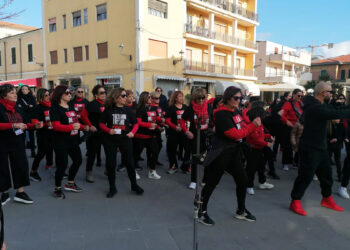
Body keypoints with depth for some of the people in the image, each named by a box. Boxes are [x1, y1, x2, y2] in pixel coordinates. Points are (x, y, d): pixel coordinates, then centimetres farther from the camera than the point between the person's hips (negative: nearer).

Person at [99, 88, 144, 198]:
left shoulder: (127, 110, 2)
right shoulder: (108, 110, -3)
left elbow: (135, 123, 8)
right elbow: (101, 123, 1)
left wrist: (132, 132, -10)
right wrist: (108, 130, -16)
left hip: (125, 139, 1)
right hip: (110, 140, -1)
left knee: (129, 162, 5)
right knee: (110, 163, 4)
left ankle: (134, 185, 24)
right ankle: (112, 188, 21)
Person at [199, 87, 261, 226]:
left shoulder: (235, 111, 7)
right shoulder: (221, 114, -20)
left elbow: (242, 128, 18)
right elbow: (235, 134, -22)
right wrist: (253, 125, -18)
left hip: (235, 153, 9)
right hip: (221, 154, -9)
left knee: (242, 181, 14)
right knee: (212, 183, 4)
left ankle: (241, 211, 34)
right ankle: (202, 212, 21)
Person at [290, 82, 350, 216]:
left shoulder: (320, 105, 10)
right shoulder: (316, 108, -24)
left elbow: (336, 109, 9)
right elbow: (337, 114, -26)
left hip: (320, 147, 10)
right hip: (310, 148, -10)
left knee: (326, 173, 19)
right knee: (306, 175, -3)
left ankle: (327, 199, 37)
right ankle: (295, 202, 11)